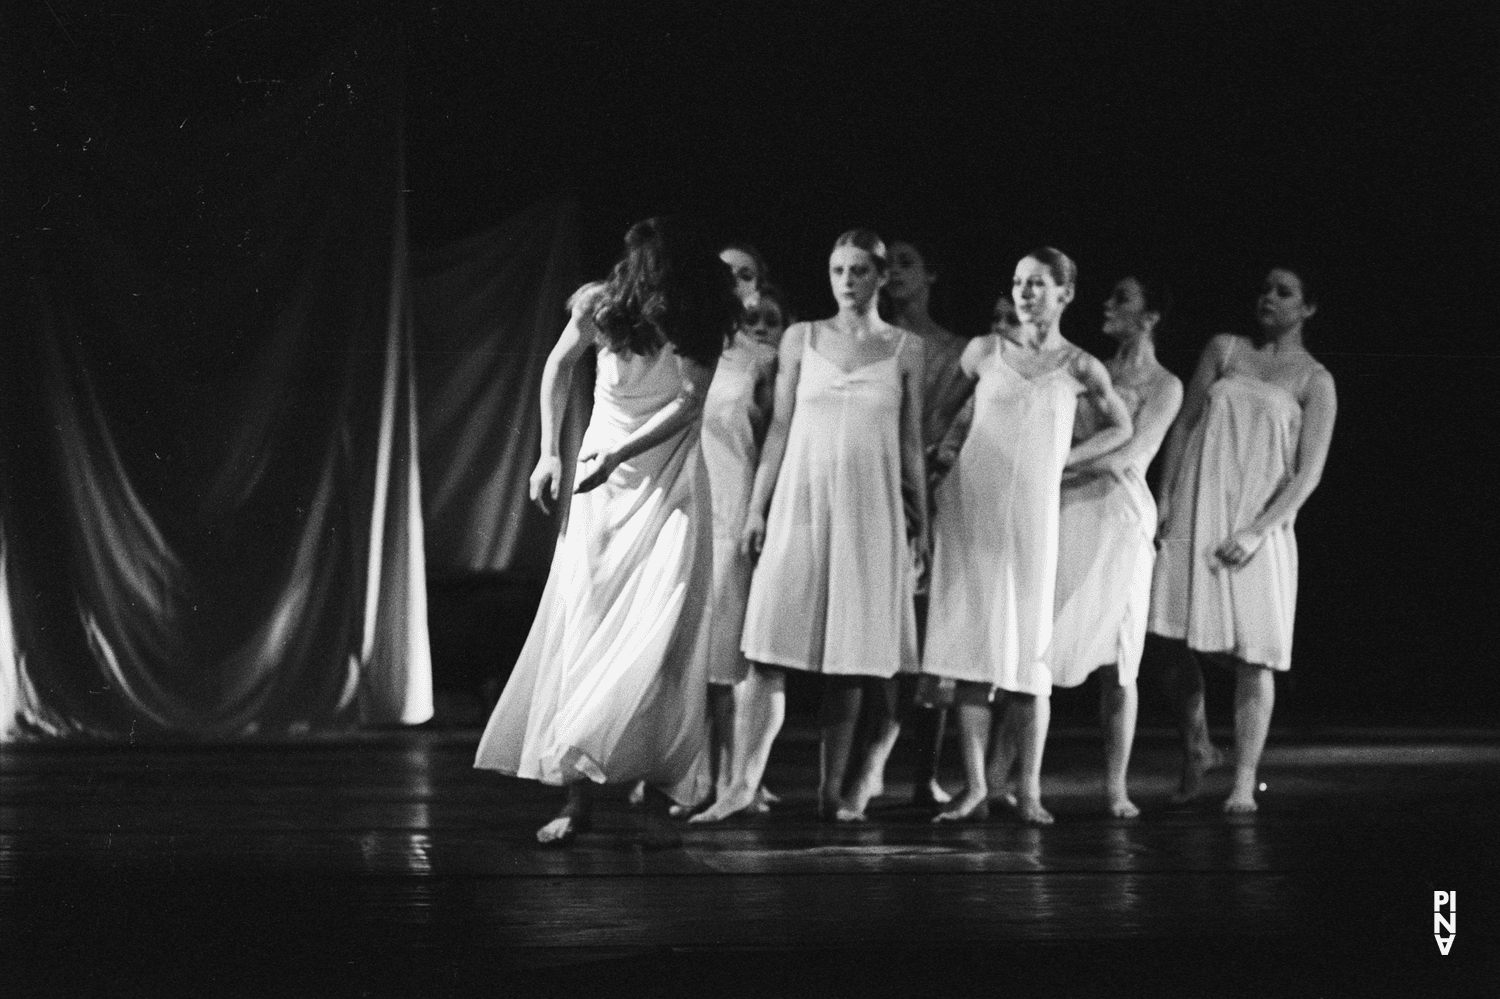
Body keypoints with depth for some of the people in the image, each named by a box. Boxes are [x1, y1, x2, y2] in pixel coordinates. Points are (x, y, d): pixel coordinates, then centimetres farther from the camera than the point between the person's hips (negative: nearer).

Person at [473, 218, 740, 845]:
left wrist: (618, 456, -24)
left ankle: (660, 779, -1)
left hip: (668, 481, -1)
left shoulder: (700, 324, -15)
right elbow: (558, 366, 8)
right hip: (603, 474, 1)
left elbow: (690, 401, -16)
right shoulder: (600, 305, -10)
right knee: (585, 624, -6)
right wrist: (549, 452, 5)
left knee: (658, 629, -12)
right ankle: (579, 796, -8)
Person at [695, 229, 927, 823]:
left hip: (871, 511, 0)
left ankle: (831, 791, 7)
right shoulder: (801, 339, 7)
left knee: (850, 660, 1)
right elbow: (780, 427, 8)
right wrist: (757, 508, 4)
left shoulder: (905, 350, 7)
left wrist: (920, 520, 9)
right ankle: (742, 784, -10)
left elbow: (911, 442, 10)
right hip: (801, 503, 0)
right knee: (771, 650, -8)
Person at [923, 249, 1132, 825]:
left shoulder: (1079, 368, 6)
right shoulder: (984, 351, 6)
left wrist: (1062, 458, 9)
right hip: (971, 506, 0)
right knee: (971, 644, -4)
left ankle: (1029, 789, 5)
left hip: (1033, 512, 0)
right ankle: (975, 788, -3)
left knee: (1030, 646, -3)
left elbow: (1120, 428, 19)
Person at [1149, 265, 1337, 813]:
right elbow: (1184, 425, 10)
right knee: (1177, 643, 1)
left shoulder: (1315, 381, 3)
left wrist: (1256, 531, -13)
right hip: (1195, 515, 2)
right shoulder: (1224, 350, 11)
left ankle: (1244, 782, -2)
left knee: (1253, 656, -5)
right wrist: (1165, 498, 0)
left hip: (1258, 526, -2)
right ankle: (1195, 747, 23)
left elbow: (1308, 473, -3)